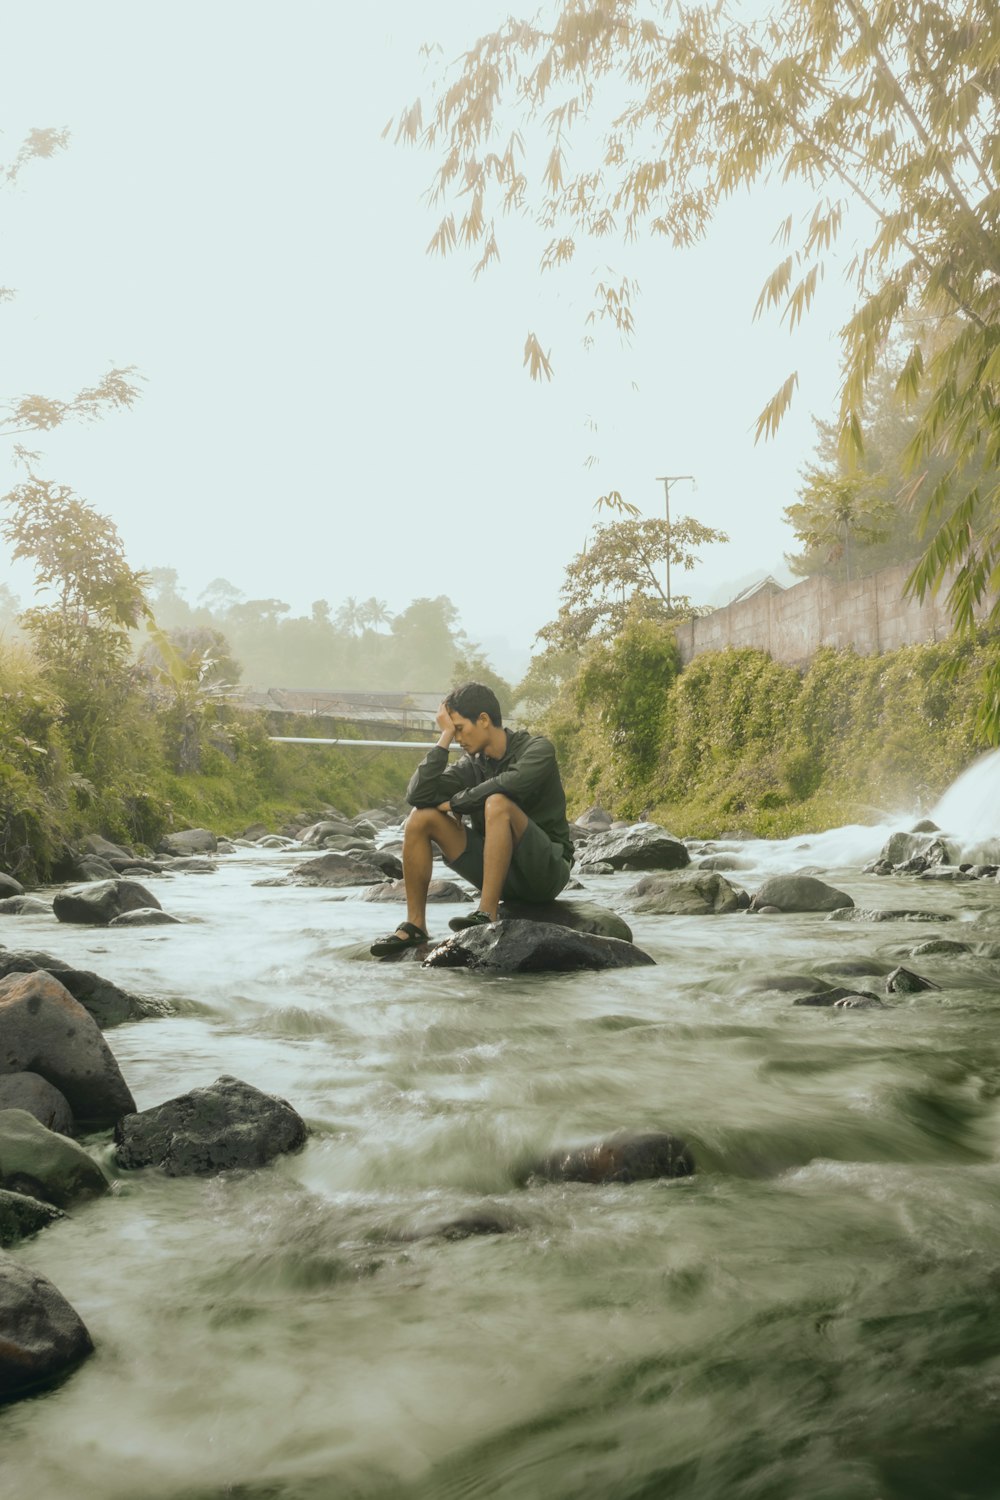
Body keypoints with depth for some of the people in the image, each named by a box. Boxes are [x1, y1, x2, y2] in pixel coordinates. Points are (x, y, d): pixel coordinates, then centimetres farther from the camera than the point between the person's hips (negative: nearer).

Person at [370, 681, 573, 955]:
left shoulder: (537, 748, -9)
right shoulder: (471, 764, 6)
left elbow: (512, 784, -31)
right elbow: (417, 794, -8)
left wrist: (455, 802, -16)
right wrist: (444, 738, -8)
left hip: (545, 870, -6)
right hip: (500, 873, 6)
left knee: (497, 803, -32)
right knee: (421, 817, -7)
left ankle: (486, 914, -35)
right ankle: (414, 925, -8)